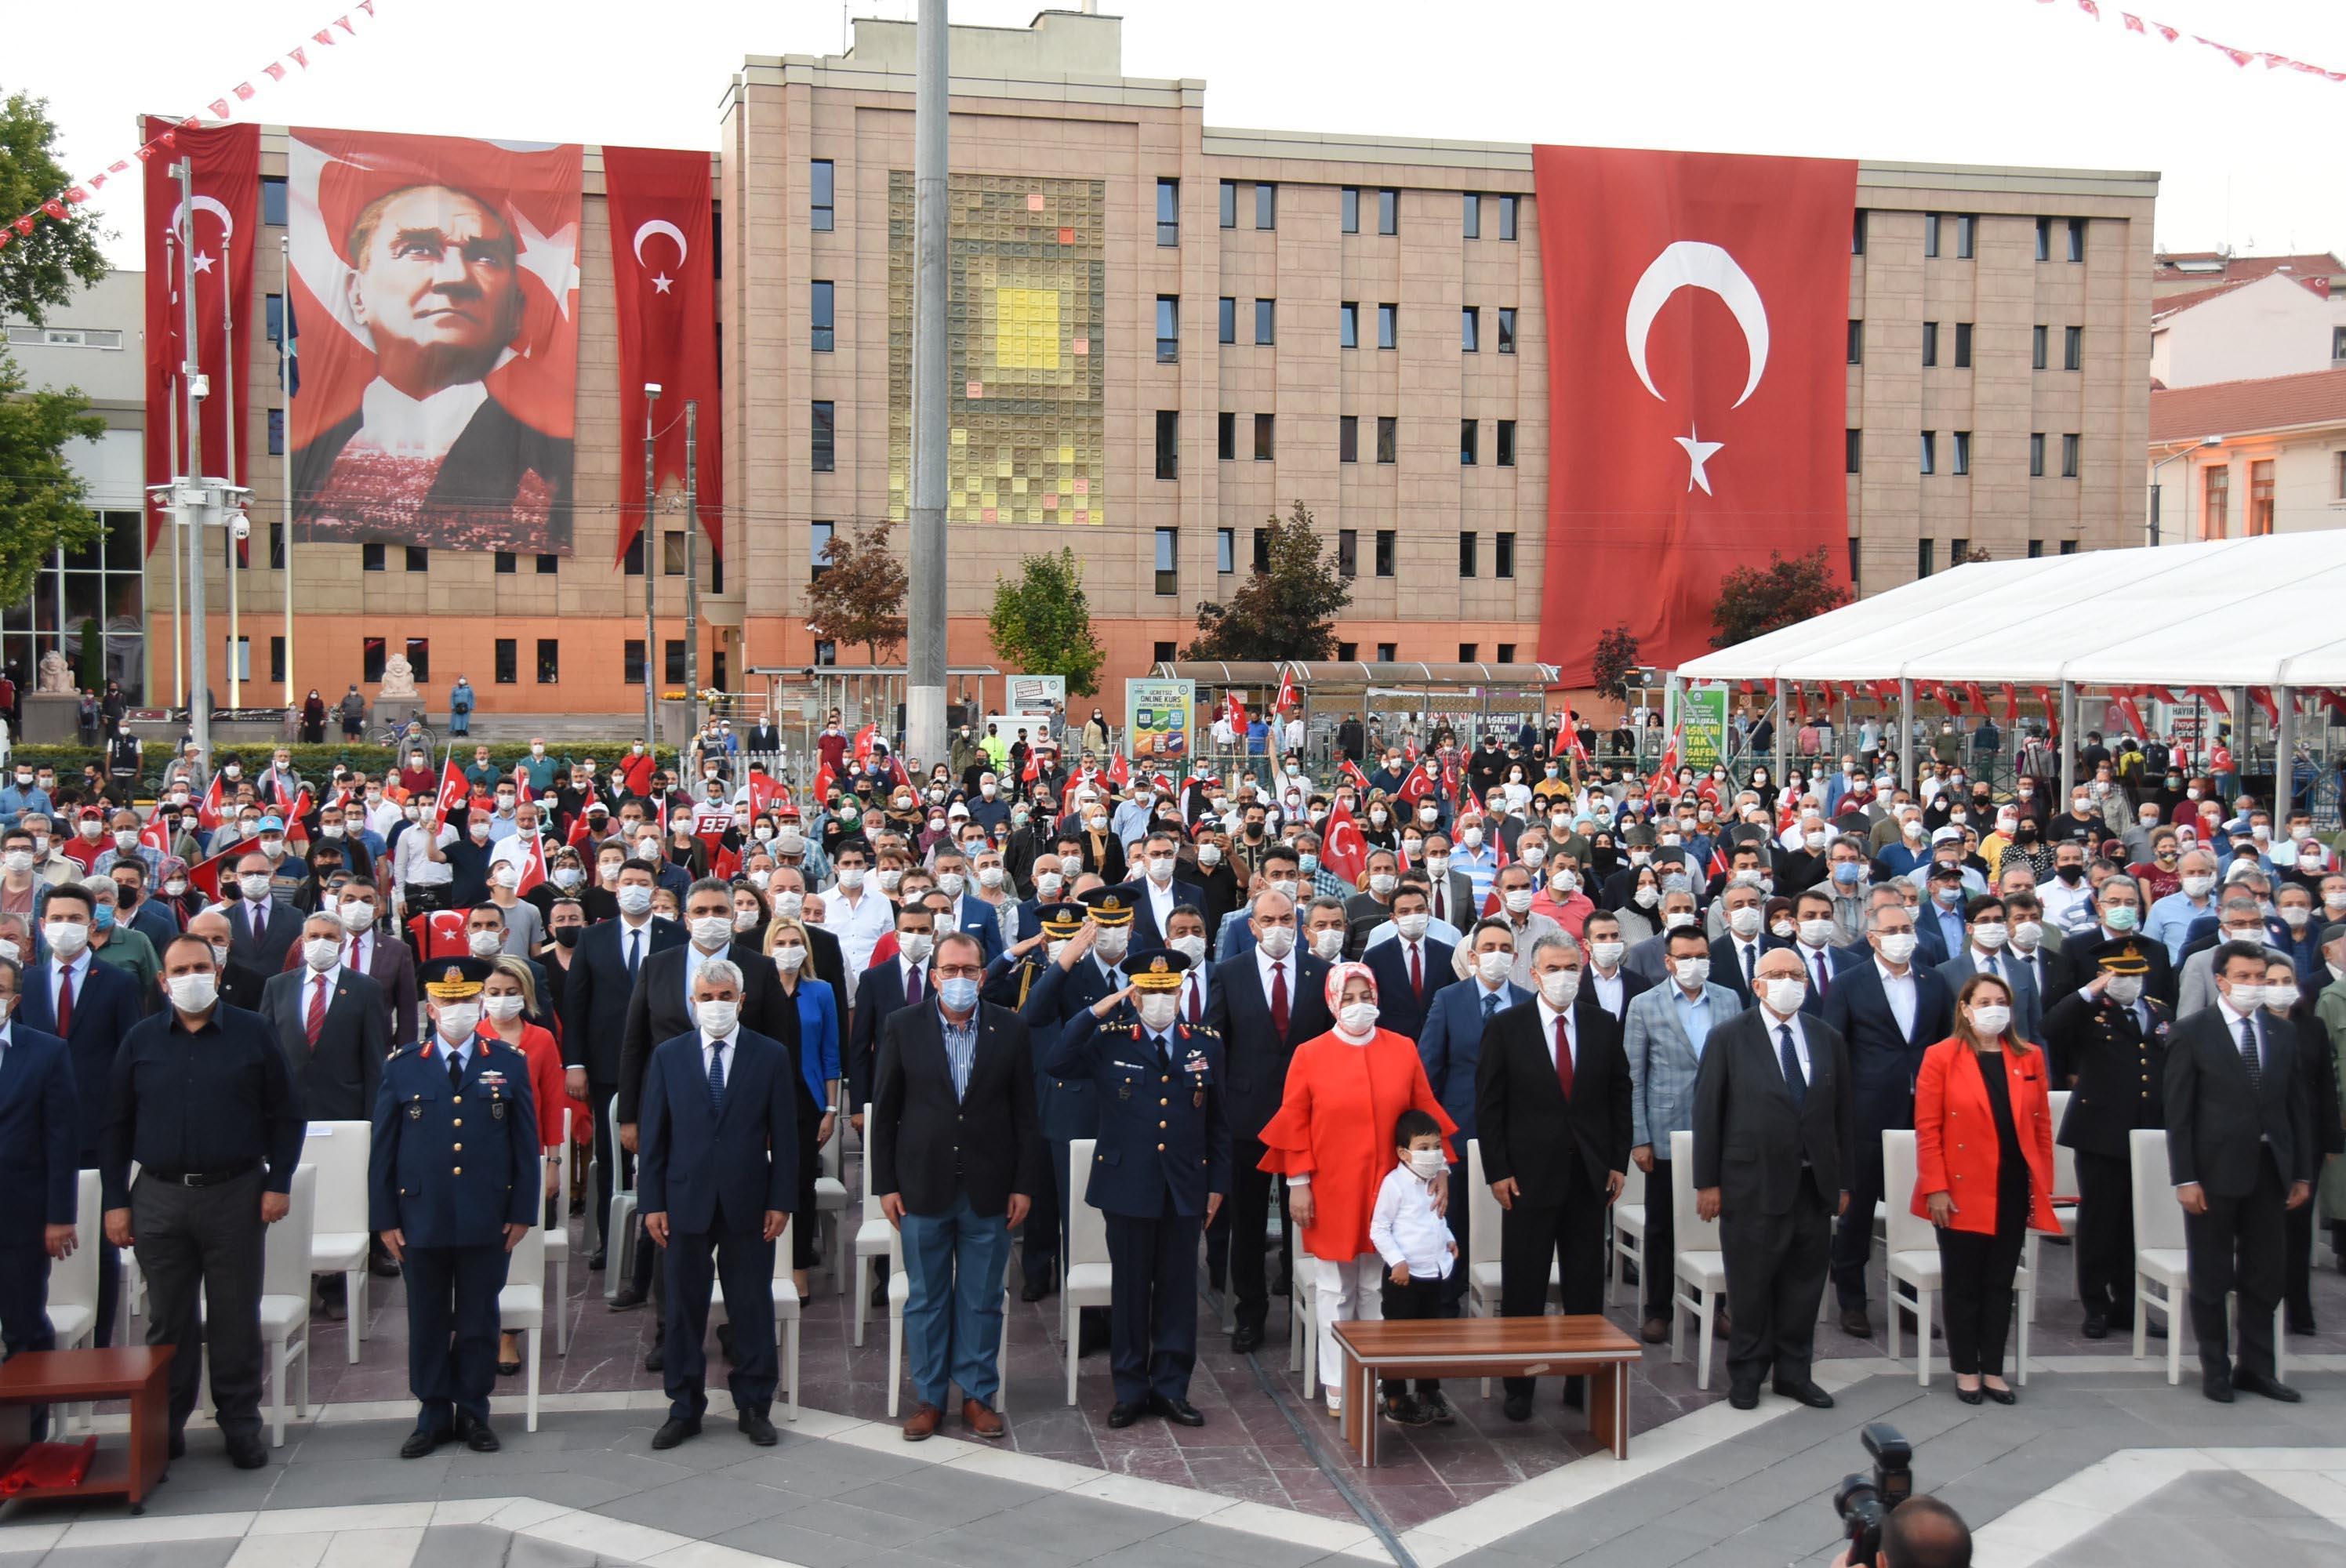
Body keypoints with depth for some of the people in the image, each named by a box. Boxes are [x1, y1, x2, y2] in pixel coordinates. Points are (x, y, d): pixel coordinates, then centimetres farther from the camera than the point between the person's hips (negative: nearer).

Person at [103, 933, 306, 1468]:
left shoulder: (252, 1034, 2)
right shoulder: (141, 1041, 6)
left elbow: (285, 1115, 4)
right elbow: (117, 1125, 8)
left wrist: (278, 1183, -4)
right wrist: (116, 1201, 3)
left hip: (236, 1194, -1)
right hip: (159, 1199, 2)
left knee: (236, 1318, 4)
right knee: (167, 1320, 9)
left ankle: (241, 1426, 13)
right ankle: (166, 1425, 20)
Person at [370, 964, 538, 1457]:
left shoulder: (510, 1064, 2)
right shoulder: (401, 1067, 2)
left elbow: (526, 1144, 3)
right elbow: (382, 1149, 3)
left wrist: (523, 1212, -1)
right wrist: (384, 1219, -1)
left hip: (488, 1222, 0)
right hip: (422, 1219, 0)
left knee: (479, 1321, 8)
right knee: (428, 1322, 9)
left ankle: (474, 1415, 20)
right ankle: (434, 1416, 20)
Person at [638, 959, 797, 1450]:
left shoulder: (771, 1056, 2)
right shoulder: (668, 1056, 5)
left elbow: (784, 1135, 1)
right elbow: (653, 1136, 4)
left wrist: (781, 1202, -4)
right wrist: (652, 1203, -1)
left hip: (748, 1205, -1)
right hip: (686, 1202, 1)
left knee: (753, 1308, 6)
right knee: (684, 1310, 7)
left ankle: (754, 1406, 18)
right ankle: (684, 1408, 19)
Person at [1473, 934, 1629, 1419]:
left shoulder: (1604, 1026, 5)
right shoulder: (1507, 1028, -3)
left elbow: (1620, 1097, 9)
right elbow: (1488, 1105, -3)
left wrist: (1619, 1162, 3)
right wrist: (1498, 1171, -8)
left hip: (1590, 1175, 3)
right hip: (1529, 1175, -2)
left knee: (1587, 1288, 8)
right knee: (1523, 1289, 4)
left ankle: (1584, 1382, 18)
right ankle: (1518, 1388, 13)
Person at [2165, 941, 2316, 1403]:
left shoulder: (2282, 1032, 8)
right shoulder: (2191, 1033, -6)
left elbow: (2296, 1106, 10)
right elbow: (2178, 1113, -8)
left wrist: (2302, 1173, 6)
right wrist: (2185, 1179, -12)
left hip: (2269, 1171, 4)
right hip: (2214, 1172, -4)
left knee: (2264, 1277, 10)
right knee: (2211, 1278, 6)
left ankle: (2256, 1368, 21)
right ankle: (2216, 1370, 17)